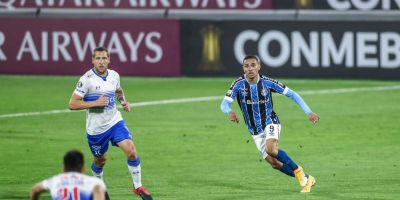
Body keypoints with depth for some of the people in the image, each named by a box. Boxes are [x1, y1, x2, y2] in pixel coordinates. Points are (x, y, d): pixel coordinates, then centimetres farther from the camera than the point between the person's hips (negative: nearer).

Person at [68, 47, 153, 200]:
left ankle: (138, 187, -1)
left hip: (115, 122, 3)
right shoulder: (87, 79, -16)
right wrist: (95, 103, -23)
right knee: (100, 161, 14)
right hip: (96, 128, -3)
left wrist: (123, 101, 5)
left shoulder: (114, 76, 1)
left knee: (131, 151, -15)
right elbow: (72, 104, -18)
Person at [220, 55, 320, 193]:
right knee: (274, 163, -3)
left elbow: (291, 94, -6)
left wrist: (308, 112, -12)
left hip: (270, 122, -3)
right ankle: (306, 179, 12)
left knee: (271, 149, -32)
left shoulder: (267, 82, -13)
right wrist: (229, 112, -44)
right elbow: (224, 104, -19)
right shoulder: (239, 84, -12)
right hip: (255, 131, 3)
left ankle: (298, 171, -13)